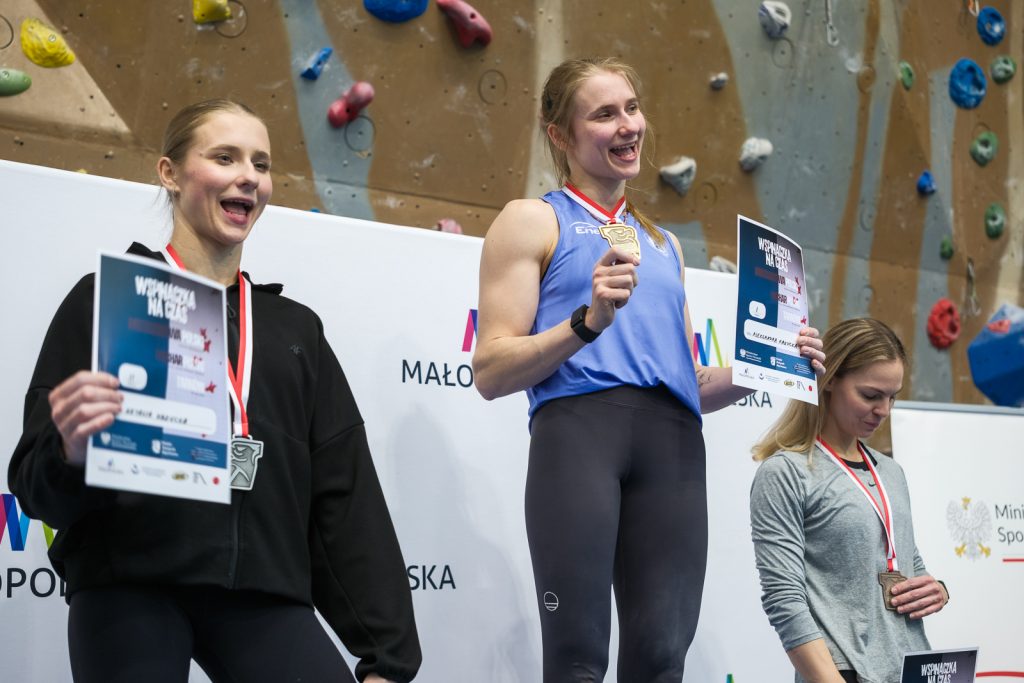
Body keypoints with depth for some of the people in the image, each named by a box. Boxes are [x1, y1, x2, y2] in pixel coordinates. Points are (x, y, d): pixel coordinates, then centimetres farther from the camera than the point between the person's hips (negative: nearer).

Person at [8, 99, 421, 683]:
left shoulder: (297, 327, 17)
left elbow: (347, 493, 12)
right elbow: (38, 483, 1)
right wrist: (71, 454, -23)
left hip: (265, 594, 3)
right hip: (128, 589, -2)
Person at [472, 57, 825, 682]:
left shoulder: (664, 243, 30)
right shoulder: (533, 220, 12)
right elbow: (491, 372, 1)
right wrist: (587, 321, -13)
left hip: (673, 441, 5)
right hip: (578, 426, -5)